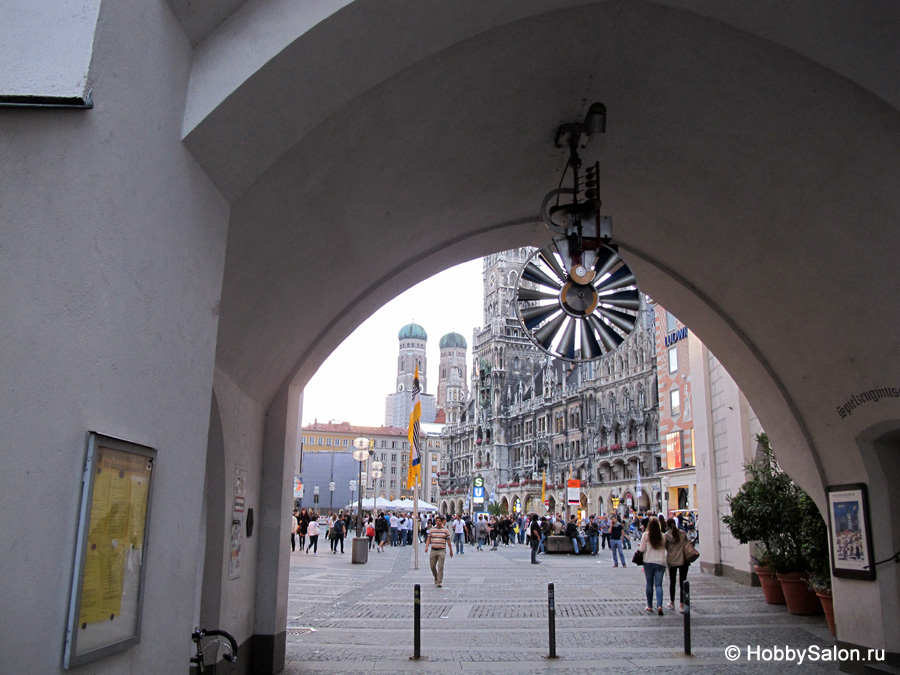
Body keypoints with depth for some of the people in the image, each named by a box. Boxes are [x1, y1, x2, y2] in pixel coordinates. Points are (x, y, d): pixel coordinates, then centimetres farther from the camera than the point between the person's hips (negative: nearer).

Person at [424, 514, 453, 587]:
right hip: (433, 550, 3)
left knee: (440, 567, -8)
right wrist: (426, 546, -8)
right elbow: (428, 539, 8)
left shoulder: (446, 530, 3)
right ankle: (436, 578, 31)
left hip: (442, 551, -3)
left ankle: (440, 582, -3)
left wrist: (451, 550, 9)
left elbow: (448, 541, 7)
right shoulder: (432, 530, 8)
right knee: (432, 566, 7)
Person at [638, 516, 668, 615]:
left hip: (649, 562, -1)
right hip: (661, 562, 1)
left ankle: (649, 606, 18)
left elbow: (642, 549, -6)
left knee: (649, 584, 11)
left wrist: (638, 547, 15)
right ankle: (659, 606, -14)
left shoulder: (646, 535, -7)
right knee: (658, 585, 2)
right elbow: (664, 547, 10)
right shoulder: (663, 536, 0)